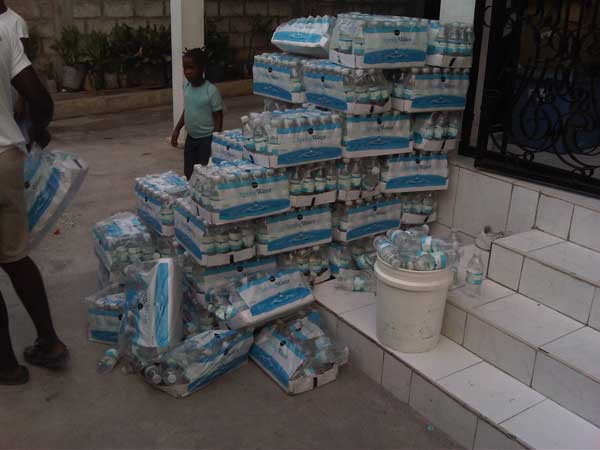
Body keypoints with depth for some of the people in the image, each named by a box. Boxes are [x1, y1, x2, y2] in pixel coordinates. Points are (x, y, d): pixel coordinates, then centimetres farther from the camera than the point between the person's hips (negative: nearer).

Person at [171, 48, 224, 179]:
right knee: (189, 173, 12)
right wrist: (177, 130, 13)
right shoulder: (186, 87, 1)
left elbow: (218, 117, -14)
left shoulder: (211, 90, -18)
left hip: (207, 139, -7)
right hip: (191, 138, 7)